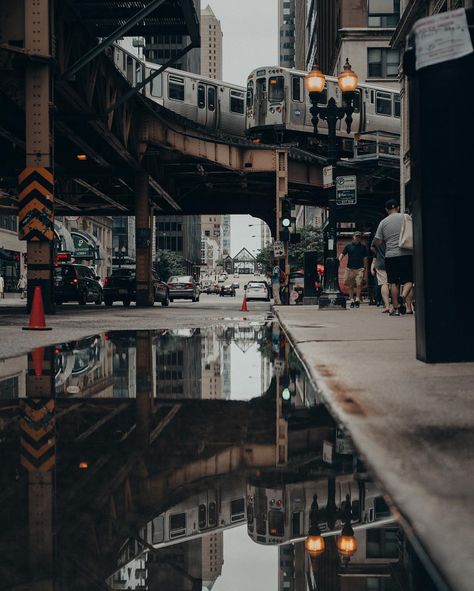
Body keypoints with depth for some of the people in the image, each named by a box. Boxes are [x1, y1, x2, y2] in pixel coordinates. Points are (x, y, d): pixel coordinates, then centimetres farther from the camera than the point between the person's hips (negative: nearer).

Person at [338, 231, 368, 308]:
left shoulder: (363, 246, 8)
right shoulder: (348, 246, 5)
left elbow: (365, 258, 11)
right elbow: (342, 254, 1)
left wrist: (365, 267, 6)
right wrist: (338, 261, -15)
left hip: (360, 268, -1)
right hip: (350, 268, 1)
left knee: (359, 284, -11)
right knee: (350, 285, 4)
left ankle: (357, 299, -1)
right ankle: (351, 300, 13)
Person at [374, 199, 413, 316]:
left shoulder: (383, 222, 3)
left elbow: (378, 242, 5)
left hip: (391, 255, 1)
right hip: (407, 253, -1)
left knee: (393, 282, 8)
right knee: (408, 280, 5)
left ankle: (396, 308, 8)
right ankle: (403, 296, -23)